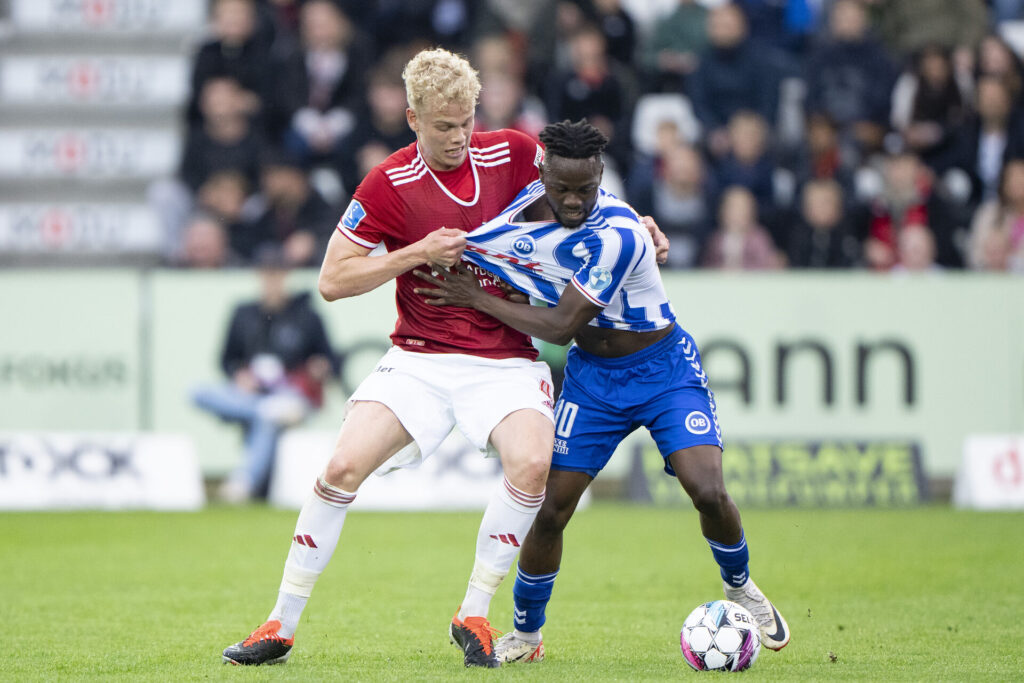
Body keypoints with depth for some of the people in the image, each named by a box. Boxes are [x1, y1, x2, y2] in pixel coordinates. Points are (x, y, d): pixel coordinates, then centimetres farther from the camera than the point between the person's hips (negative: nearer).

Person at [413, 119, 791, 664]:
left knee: (708, 492, -19)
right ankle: (525, 635, 16)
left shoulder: (615, 235, -29)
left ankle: (740, 588, 11)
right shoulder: (532, 199, -9)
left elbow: (561, 327, -26)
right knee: (552, 510, -3)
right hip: (591, 376, 5)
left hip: (663, 369, -5)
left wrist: (476, 298, -18)